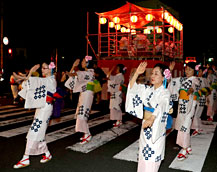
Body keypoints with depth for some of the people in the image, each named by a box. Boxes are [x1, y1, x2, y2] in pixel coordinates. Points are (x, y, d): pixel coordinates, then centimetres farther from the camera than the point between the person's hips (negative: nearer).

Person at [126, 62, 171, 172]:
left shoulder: (165, 93, -14)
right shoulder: (148, 89, 5)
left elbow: (161, 107, -32)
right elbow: (132, 87, 5)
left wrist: (151, 119, -50)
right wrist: (137, 73, -7)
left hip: (156, 126, -6)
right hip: (145, 123, 6)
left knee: (152, 154, 0)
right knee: (143, 152, 17)